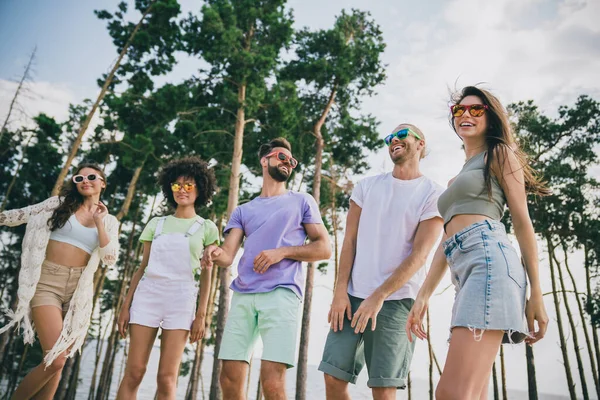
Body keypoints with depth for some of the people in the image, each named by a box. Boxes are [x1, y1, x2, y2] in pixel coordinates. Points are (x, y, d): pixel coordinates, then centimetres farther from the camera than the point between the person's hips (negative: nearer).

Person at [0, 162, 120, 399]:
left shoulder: (109, 221, 10)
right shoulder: (60, 203, 6)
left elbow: (110, 259, -2)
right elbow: (20, 215, 11)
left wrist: (99, 222, -7)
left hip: (78, 290, 3)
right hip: (47, 282, -3)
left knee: (58, 362, 4)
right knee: (55, 360, -14)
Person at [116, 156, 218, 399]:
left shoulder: (206, 228, 7)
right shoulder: (156, 224, 14)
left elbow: (206, 276, 4)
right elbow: (142, 268, 12)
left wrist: (201, 315, -4)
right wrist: (126, 305, 5)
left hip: (182, 298, -2)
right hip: (147, 294, 2)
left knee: (167, 377, -4)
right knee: (133, 372, -1)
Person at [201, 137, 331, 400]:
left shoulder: (302, 202, 15)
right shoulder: (243, 211, 21)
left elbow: (324, 248, 8)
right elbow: (228, 255, 8)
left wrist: (282, 252, -6)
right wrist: (215, 253, -17)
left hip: (281, 293, -3)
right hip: (243, 295, 4)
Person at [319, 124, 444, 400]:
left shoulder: (432, 194, 0)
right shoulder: (367, 186, 12)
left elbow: (419, 255, -8)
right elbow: (349, 240, 7)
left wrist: (378, 297, -14)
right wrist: (340, 291, -3)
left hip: (396, 299, -3)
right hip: (353, 296, 4)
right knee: (333, 377, 1)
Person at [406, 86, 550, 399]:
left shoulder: (499, 154, 11)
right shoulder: (456, 179, 31)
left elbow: (522, 223, 2)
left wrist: (536, 294, -5)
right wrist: (423, 296, 18)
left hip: (488, 259, -8)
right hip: (463, 273, 8)